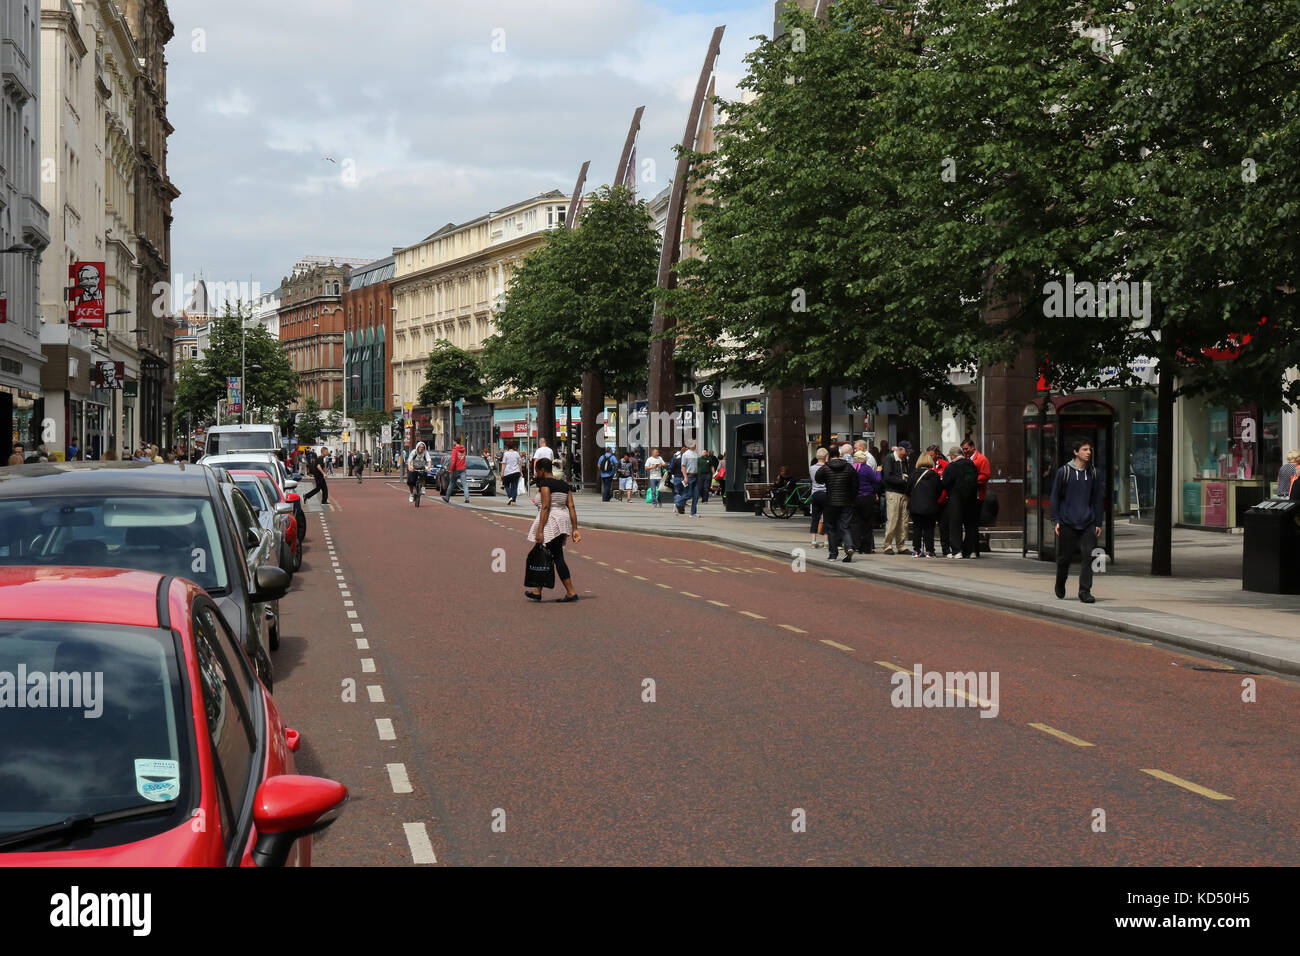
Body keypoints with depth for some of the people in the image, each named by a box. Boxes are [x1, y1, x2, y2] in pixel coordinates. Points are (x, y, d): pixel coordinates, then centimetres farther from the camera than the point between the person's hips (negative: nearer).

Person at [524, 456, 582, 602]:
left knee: (558, 558, -6)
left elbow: (545, 507, -17)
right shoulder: (563, 484, 14)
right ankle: (537, 591, 20)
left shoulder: (545, 483, -10)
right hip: (563, 520, 9)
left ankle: (571, 592, -8)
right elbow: (571, 507, 9)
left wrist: (539, 530, -19)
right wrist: (575, 529, 8)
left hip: (550, 522, -9)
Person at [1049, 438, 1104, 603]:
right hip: (1067, 523, -2)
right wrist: (1056, 520, -3)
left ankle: (1085, 591, -1)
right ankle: (1060, 587, 30)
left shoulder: (1093, 473, 8)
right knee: (1064, 558, 7)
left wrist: (1098, 523, 9)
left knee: (1088, 557, -7)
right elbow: (1055, 496, 3)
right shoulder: (1064, 471, -1)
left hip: (1088, 524, 2)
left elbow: (1097, 499, 14)